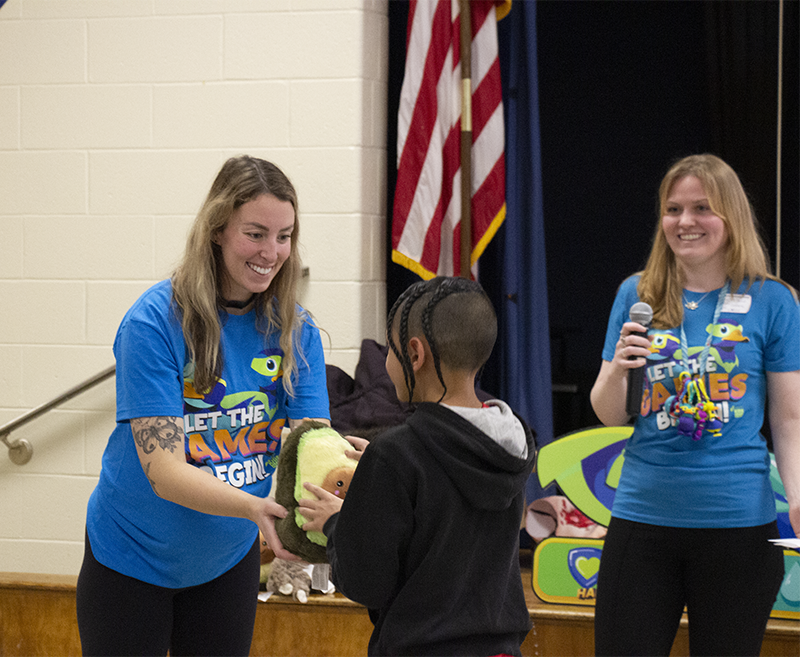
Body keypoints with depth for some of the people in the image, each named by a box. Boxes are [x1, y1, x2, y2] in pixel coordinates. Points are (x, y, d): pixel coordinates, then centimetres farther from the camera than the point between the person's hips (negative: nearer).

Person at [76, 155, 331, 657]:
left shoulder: (295, 329, -7)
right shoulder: (154, 323, -22)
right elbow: (165, 472, -28)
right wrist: (254, 507, -45)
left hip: (229, 559, 4)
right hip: (134, 557, -4)